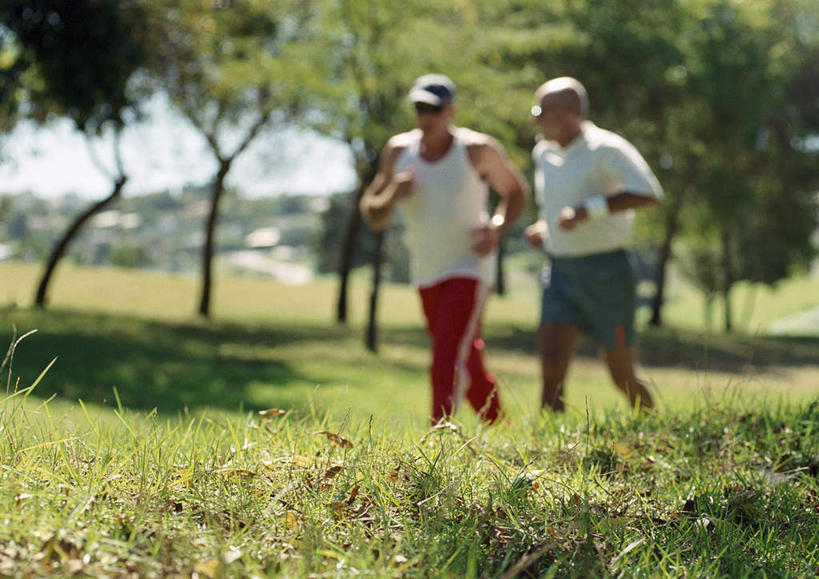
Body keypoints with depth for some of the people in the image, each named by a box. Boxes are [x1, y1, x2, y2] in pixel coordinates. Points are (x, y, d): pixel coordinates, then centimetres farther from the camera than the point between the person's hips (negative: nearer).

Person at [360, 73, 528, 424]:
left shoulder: (478, 150, -12)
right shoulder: (399, 151, -3)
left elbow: (516, 192, 4)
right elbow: (373, 217, 2)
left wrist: (497, 228, -14)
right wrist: (393, 196, -19)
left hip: (470, 268, -5)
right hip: (426, 273, 5)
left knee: (448, 362, -20)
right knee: (468, 363, 18)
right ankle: (497, 427, 38)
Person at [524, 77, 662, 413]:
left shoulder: (606, 148, -12)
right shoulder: (544, 153, 11)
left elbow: (649, 193, -26)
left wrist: (588, 209, -29)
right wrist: (543, 228, 10)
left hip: (606, 272, -6)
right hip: (560, 272, 6)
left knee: (623, 378, 5)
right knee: (551, 364, -12)